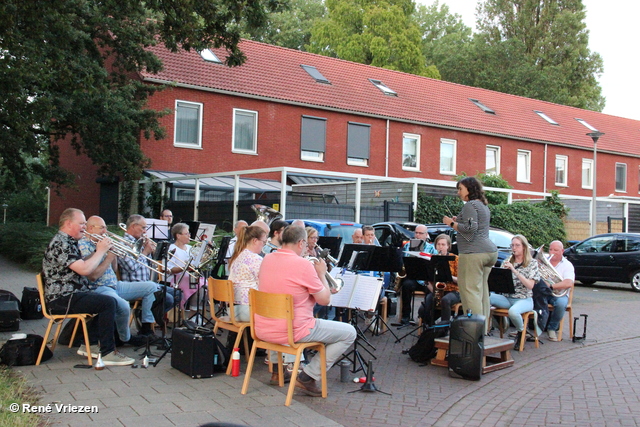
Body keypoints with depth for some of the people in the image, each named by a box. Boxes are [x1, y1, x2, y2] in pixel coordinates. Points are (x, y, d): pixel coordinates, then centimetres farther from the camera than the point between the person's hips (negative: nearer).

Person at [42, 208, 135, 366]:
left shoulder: (68, 242, 17)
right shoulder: (60, 244, -17)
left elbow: (82, 265, 22)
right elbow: (84, 269, -26)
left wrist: (98, 251, 7)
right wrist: (101, 251, -12)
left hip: (70, 294, 11)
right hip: (62, 298, -11)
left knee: (107, 302, 15)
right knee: (107, 302, -22)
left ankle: (89, 345, 17)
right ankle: (107, 353, -18)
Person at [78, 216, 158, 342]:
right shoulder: (83, 245, -12)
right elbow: (93, 276, -22)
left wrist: (113, 252, 2)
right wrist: (109, 257, -14)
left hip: (116, 285, 10)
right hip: (99, 288, -9)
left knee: (152, 287, 6)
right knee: (124, 306, -38)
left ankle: (146, 328, 7)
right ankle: (125, 338, -9)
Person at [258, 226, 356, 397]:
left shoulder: (267, 259, 4)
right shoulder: (303, 264, -17)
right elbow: (324, 300, -9)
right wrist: (322, 274, 5)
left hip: (263, 330, 8)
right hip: (293, 331, -8)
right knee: (349, 333, 5)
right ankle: (308, 377, 3)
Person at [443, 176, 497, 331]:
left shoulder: (470, 205, -9)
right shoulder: (483, 205, 22)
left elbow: (470, 228, -18)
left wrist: (452, 223, -7)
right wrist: (459, 221, 20)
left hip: (474, 253, -10)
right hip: (490, 251, 10)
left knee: (470, 290, -9)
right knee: (482, 290, 12)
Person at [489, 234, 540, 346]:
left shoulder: (532, 263, 2)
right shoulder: (507, 262, 13)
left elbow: (530, 285, -12)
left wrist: (515, 271, -20)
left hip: (524, 299, -3)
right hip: (506, 298, 3)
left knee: (513, 311, -37)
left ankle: (521, 331, -3)